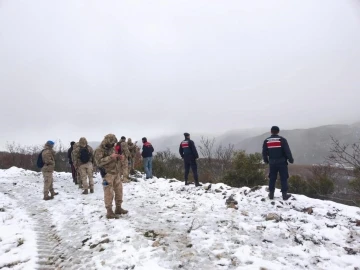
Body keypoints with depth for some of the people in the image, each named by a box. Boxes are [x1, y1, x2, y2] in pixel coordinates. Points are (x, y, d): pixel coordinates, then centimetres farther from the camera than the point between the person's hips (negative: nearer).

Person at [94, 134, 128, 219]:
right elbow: (99, 162, -23)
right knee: (109, 193, -5)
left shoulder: (111, 148, 13)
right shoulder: (99, 150, -11)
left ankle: (118, 208, 26)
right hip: (107, 174, -8)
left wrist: (119, 157, 3)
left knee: (119, 190, 13)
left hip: (116, 173, 8)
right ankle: (109, 212, 4)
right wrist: (110, 157, -25)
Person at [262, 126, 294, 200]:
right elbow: (287, 151, -9)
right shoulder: (282, 140, -7)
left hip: (272, 163, 3)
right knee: (284, 178, 4)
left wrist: (266, 160, 22)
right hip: (282, 162, -3)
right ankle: (284, 194, 6)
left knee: (272, 179, 11)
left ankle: (271, 194, 14)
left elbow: (264, 153, 6)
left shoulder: (266, 141, 2)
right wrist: (291, 159, 4)